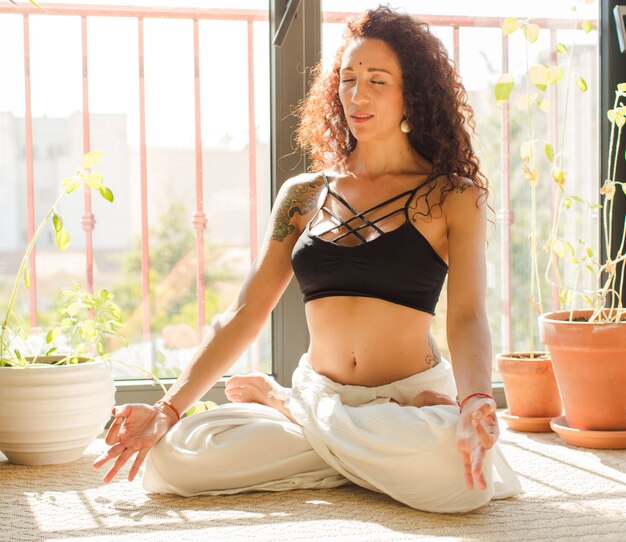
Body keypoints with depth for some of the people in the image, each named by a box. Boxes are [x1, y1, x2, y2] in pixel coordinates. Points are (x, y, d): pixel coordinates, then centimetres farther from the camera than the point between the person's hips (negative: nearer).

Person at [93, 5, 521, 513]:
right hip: (317, 393, 2)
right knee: (173, 457, -21)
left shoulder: (453, 197, -1)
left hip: (411, 402, -1)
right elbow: (247, 311, 5)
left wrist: (475, 405, -34)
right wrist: (168, 409, -7)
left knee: (459, 474, -38)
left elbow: (467, 318, -12)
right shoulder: (304, 196, 9)